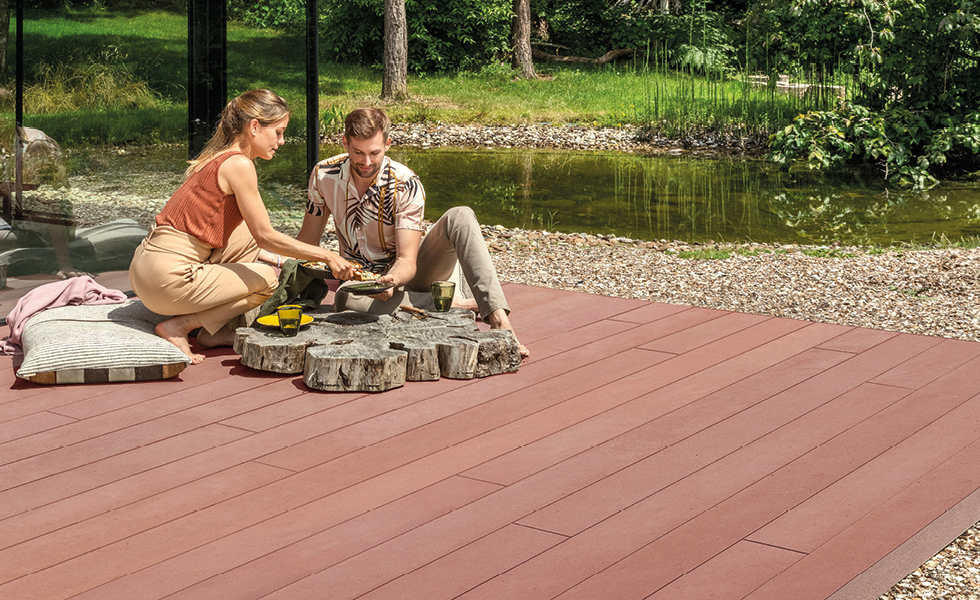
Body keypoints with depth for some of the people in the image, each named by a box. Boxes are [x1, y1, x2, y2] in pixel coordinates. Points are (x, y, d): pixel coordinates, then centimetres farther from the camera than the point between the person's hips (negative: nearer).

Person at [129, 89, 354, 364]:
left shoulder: (219, 157, 16)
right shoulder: (238, 164, -12)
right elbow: (266, 236, -11)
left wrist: (271, 256, 19)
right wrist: (326, 256, -6)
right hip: (168, 277, -9)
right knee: (269, 280, 4)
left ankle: (216, 331, 14)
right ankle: (178, 326, -1)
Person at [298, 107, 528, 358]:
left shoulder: (407, 186, -19)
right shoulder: (324, 175, -9)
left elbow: (407, 260, -24)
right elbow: (307, 241, 4)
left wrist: (393, 279, -46)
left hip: (405, 272, -1)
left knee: (460, 217, -29)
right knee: (345, 298, -39)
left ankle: (499, 319, -44)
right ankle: (451, 304, -28)